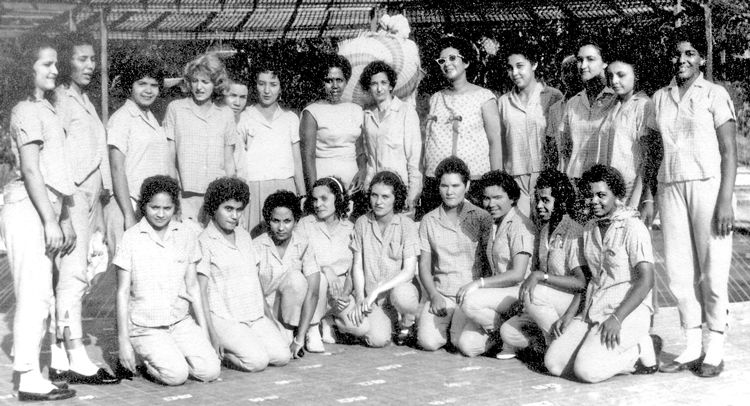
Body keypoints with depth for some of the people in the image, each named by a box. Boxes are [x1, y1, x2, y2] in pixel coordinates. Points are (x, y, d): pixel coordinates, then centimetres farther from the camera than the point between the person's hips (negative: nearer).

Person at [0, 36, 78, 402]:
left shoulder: (47, 110, 20)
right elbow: (31, 171, -13)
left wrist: (64, 218, 16)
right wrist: (51, 220, -16)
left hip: (45, 208, 9)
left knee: (42, 296, 9)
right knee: (34, 294, -8)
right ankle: (30, 378, -3)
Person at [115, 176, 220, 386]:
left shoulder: (185, 235, 4)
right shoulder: (131, 238, -6)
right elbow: (123, 292, -3)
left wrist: (204, 329, 8)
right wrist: (123, 341, -6)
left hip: (181, 322, 4)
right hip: (145, 327, -4)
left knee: (210, 371, -15)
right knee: (176, 375, -24)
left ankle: (169, 356, 11)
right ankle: (148, 359, 6)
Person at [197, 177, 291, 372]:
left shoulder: (244, 235, 14)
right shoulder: (204, 242, -7)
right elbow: (201, 290, -10)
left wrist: (268, 315, 16)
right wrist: (211, 333, -15)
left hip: (256, 316, 7)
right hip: (224, 319, -6)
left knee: (282, 356, -11)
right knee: (257, 360, -23)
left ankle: (239, 346, 9)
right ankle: (218, 351, 1)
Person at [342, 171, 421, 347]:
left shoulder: (407, 226, -7)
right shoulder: (362, 223, 2)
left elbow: (409, 271, -13)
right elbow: (357, 266, 3)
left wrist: (377, 290, -21)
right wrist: (360, 299, -11)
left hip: (400, 288, -2)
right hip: (372, 297, 2)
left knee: (401, 293, -39)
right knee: (378, 339, -26)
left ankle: (406, 324, -3)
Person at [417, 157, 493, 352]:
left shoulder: (482, 218, 1)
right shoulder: (428, 221, 9)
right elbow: (424, 265, 9)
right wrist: (434, 295, -6)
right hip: (440, 293, 2)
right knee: (428, 342, -18)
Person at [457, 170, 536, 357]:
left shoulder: (520, 225, -11)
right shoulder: (495, 225, 17)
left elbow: (518, 274, -19)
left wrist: (479, 283, -20)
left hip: (519, 293, -7)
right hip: (499, 294, 8)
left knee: (469, 301, -28)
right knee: (467, 346, -8)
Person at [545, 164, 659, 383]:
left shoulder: (632, 228, -9)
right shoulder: (589, 229, 15)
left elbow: (646, 280, -15)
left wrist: (616, 318, -22)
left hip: (627, 310, -7)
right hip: (592, 311, 8)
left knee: (588, 370, -24)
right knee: (554, 363, -9)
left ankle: (643, 351, 0)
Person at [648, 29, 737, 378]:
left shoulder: (714, 94, 1)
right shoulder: (660, 98, 13)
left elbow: (729, 152, -3)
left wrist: (725, 201, -12)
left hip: (707, 184, -4)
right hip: (670, 188, 4)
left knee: (713, 268, -3)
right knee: (679, 270, 3)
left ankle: (715, 349, 8)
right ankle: (692, 347, 13)